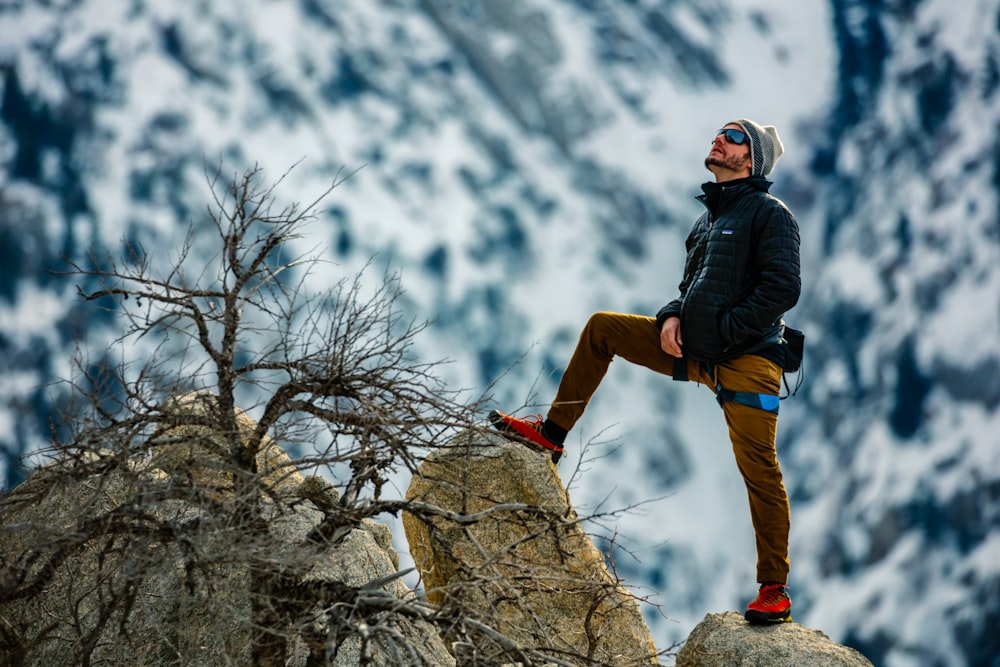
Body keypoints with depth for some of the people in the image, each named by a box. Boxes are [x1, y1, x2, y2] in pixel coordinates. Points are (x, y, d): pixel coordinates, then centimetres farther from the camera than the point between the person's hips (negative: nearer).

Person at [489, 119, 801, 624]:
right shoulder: (707, 219, 20)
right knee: (601, 329, 8)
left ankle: (774, 590, -7)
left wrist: (725, 329, -17)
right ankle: (552, 434, 12)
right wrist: (672, 317, 2)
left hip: (745, 358, -8)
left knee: (758, 468, -12)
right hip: (693, 350, 8)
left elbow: (783, 287, -15)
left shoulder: (770, 213, -5)